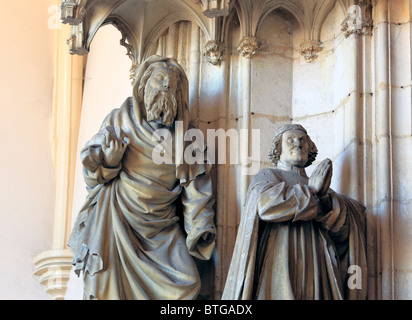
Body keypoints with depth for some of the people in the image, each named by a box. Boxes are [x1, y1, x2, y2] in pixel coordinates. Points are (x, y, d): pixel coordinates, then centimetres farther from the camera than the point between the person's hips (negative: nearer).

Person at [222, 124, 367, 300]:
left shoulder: (319, 184, 26)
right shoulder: (267, 176, 14)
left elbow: (343, 229, 8)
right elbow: (266, 205, -11)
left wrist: (324, 197, -11)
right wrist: (310, 191, -2)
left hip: (318, 270, 4)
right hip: (282, 265, -4)